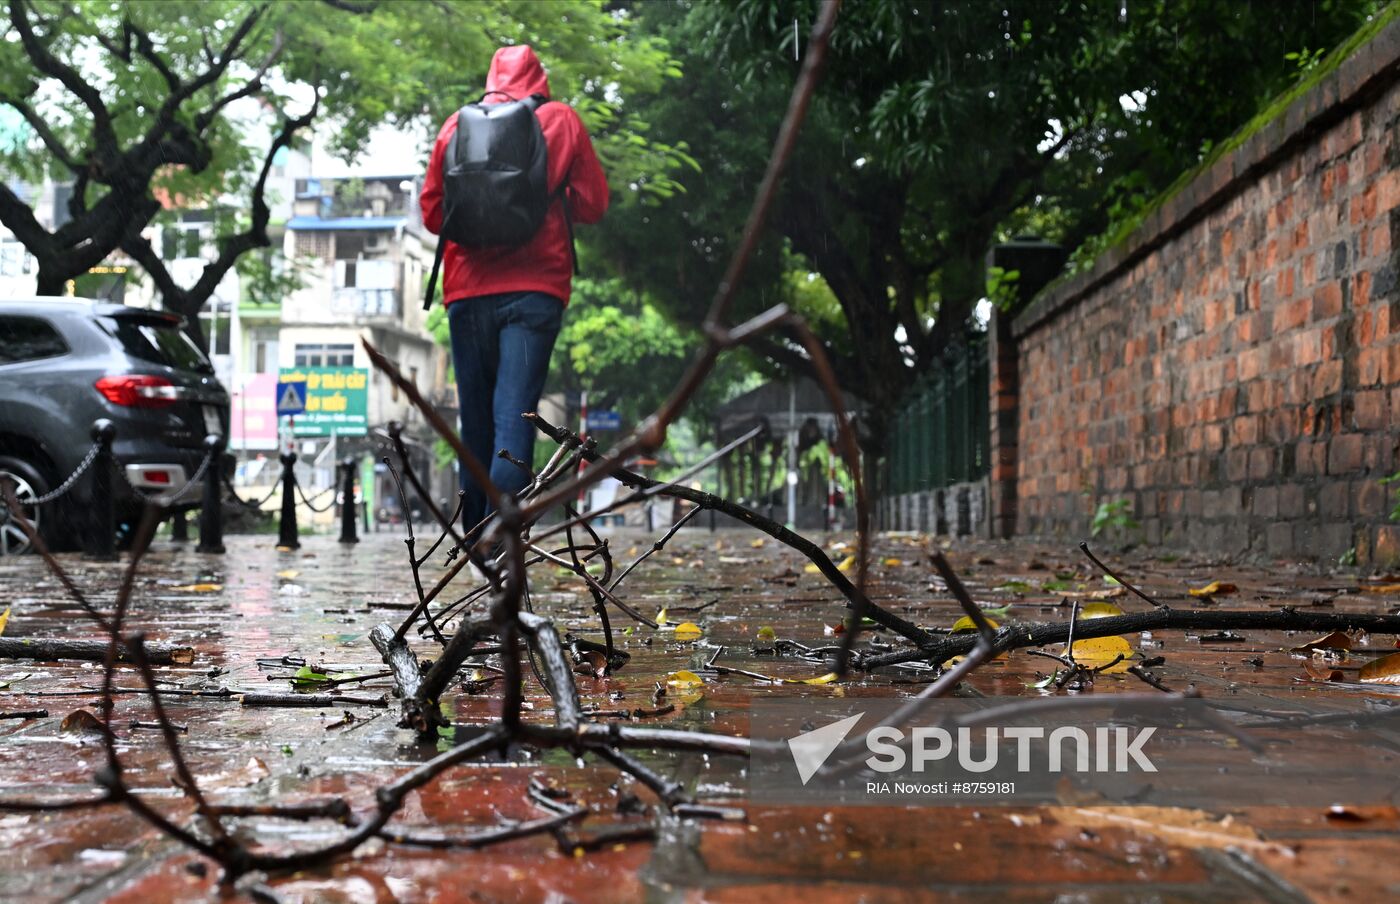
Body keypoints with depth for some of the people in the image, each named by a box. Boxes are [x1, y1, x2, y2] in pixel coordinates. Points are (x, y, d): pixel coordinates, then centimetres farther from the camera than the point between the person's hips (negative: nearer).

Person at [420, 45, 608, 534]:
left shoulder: (457, 124, 10)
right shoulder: (561, 120, 7)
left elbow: (432, 212, 12)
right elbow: (593, 204, 7)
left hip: (467, 291, 2)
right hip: (535, 288, -2)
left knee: (475, 418, 11)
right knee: (515, 416, -8)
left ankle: (475, 531, 17)